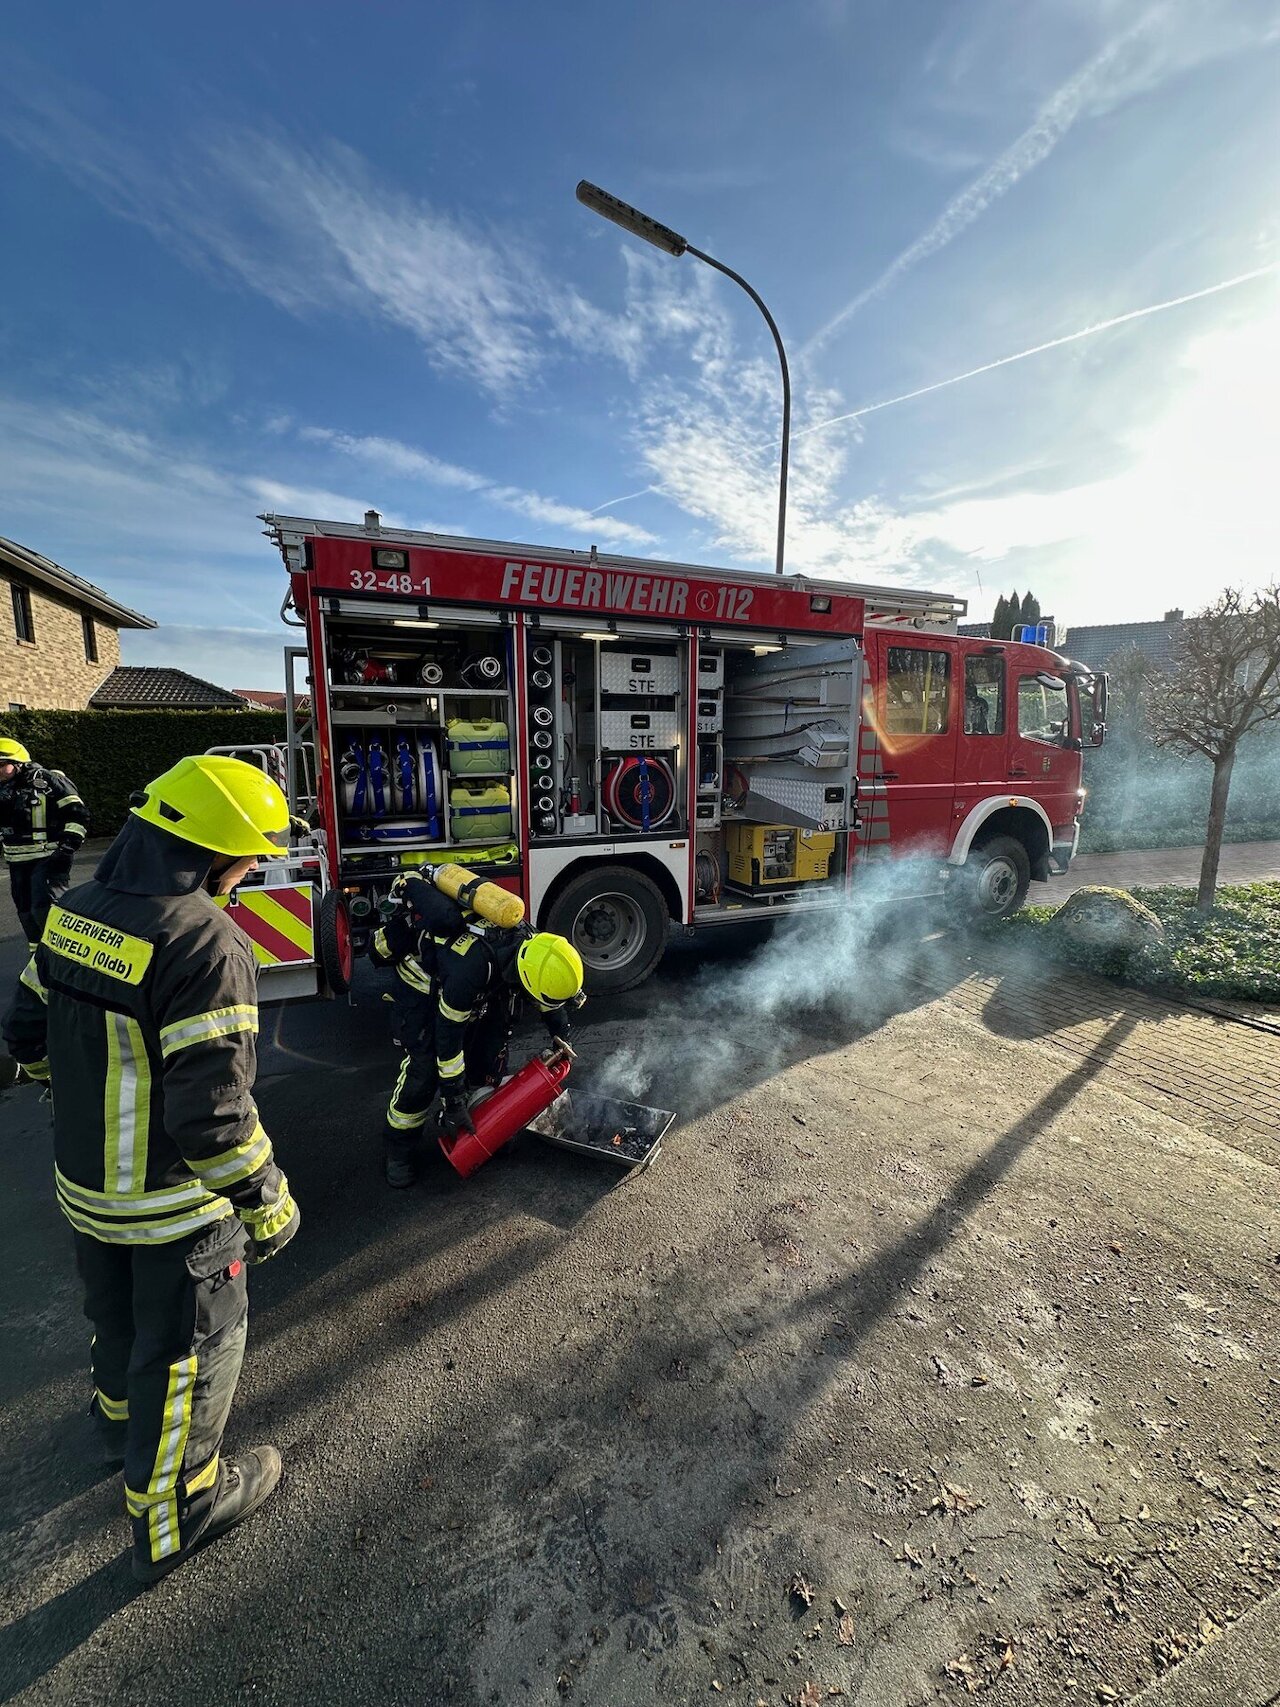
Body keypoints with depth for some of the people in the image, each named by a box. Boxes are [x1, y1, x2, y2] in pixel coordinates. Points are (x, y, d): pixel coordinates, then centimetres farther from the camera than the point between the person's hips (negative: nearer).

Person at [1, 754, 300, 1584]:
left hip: (84, 1179, 8)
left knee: (117, 1314, 32)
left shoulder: (74, 913, -6)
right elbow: (211, 1110, -30)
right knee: (190, 1348, 16)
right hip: (173, 1201, -8)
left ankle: (124, 1423, 59)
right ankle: (176, 1514, 38)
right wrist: (266, 1202, -16)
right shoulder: (204, 943, -32)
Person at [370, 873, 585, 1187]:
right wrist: (454, 1103, -24)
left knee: (491, 1055, 3)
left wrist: (561, 1036, 8)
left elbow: (547, 998, 0)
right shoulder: (470, 968, -44)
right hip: (423, 981, -6)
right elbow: (448, 1038, -32)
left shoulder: (530, 946, -24)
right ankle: (398, 1148, 9)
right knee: (424, 1067, -12)